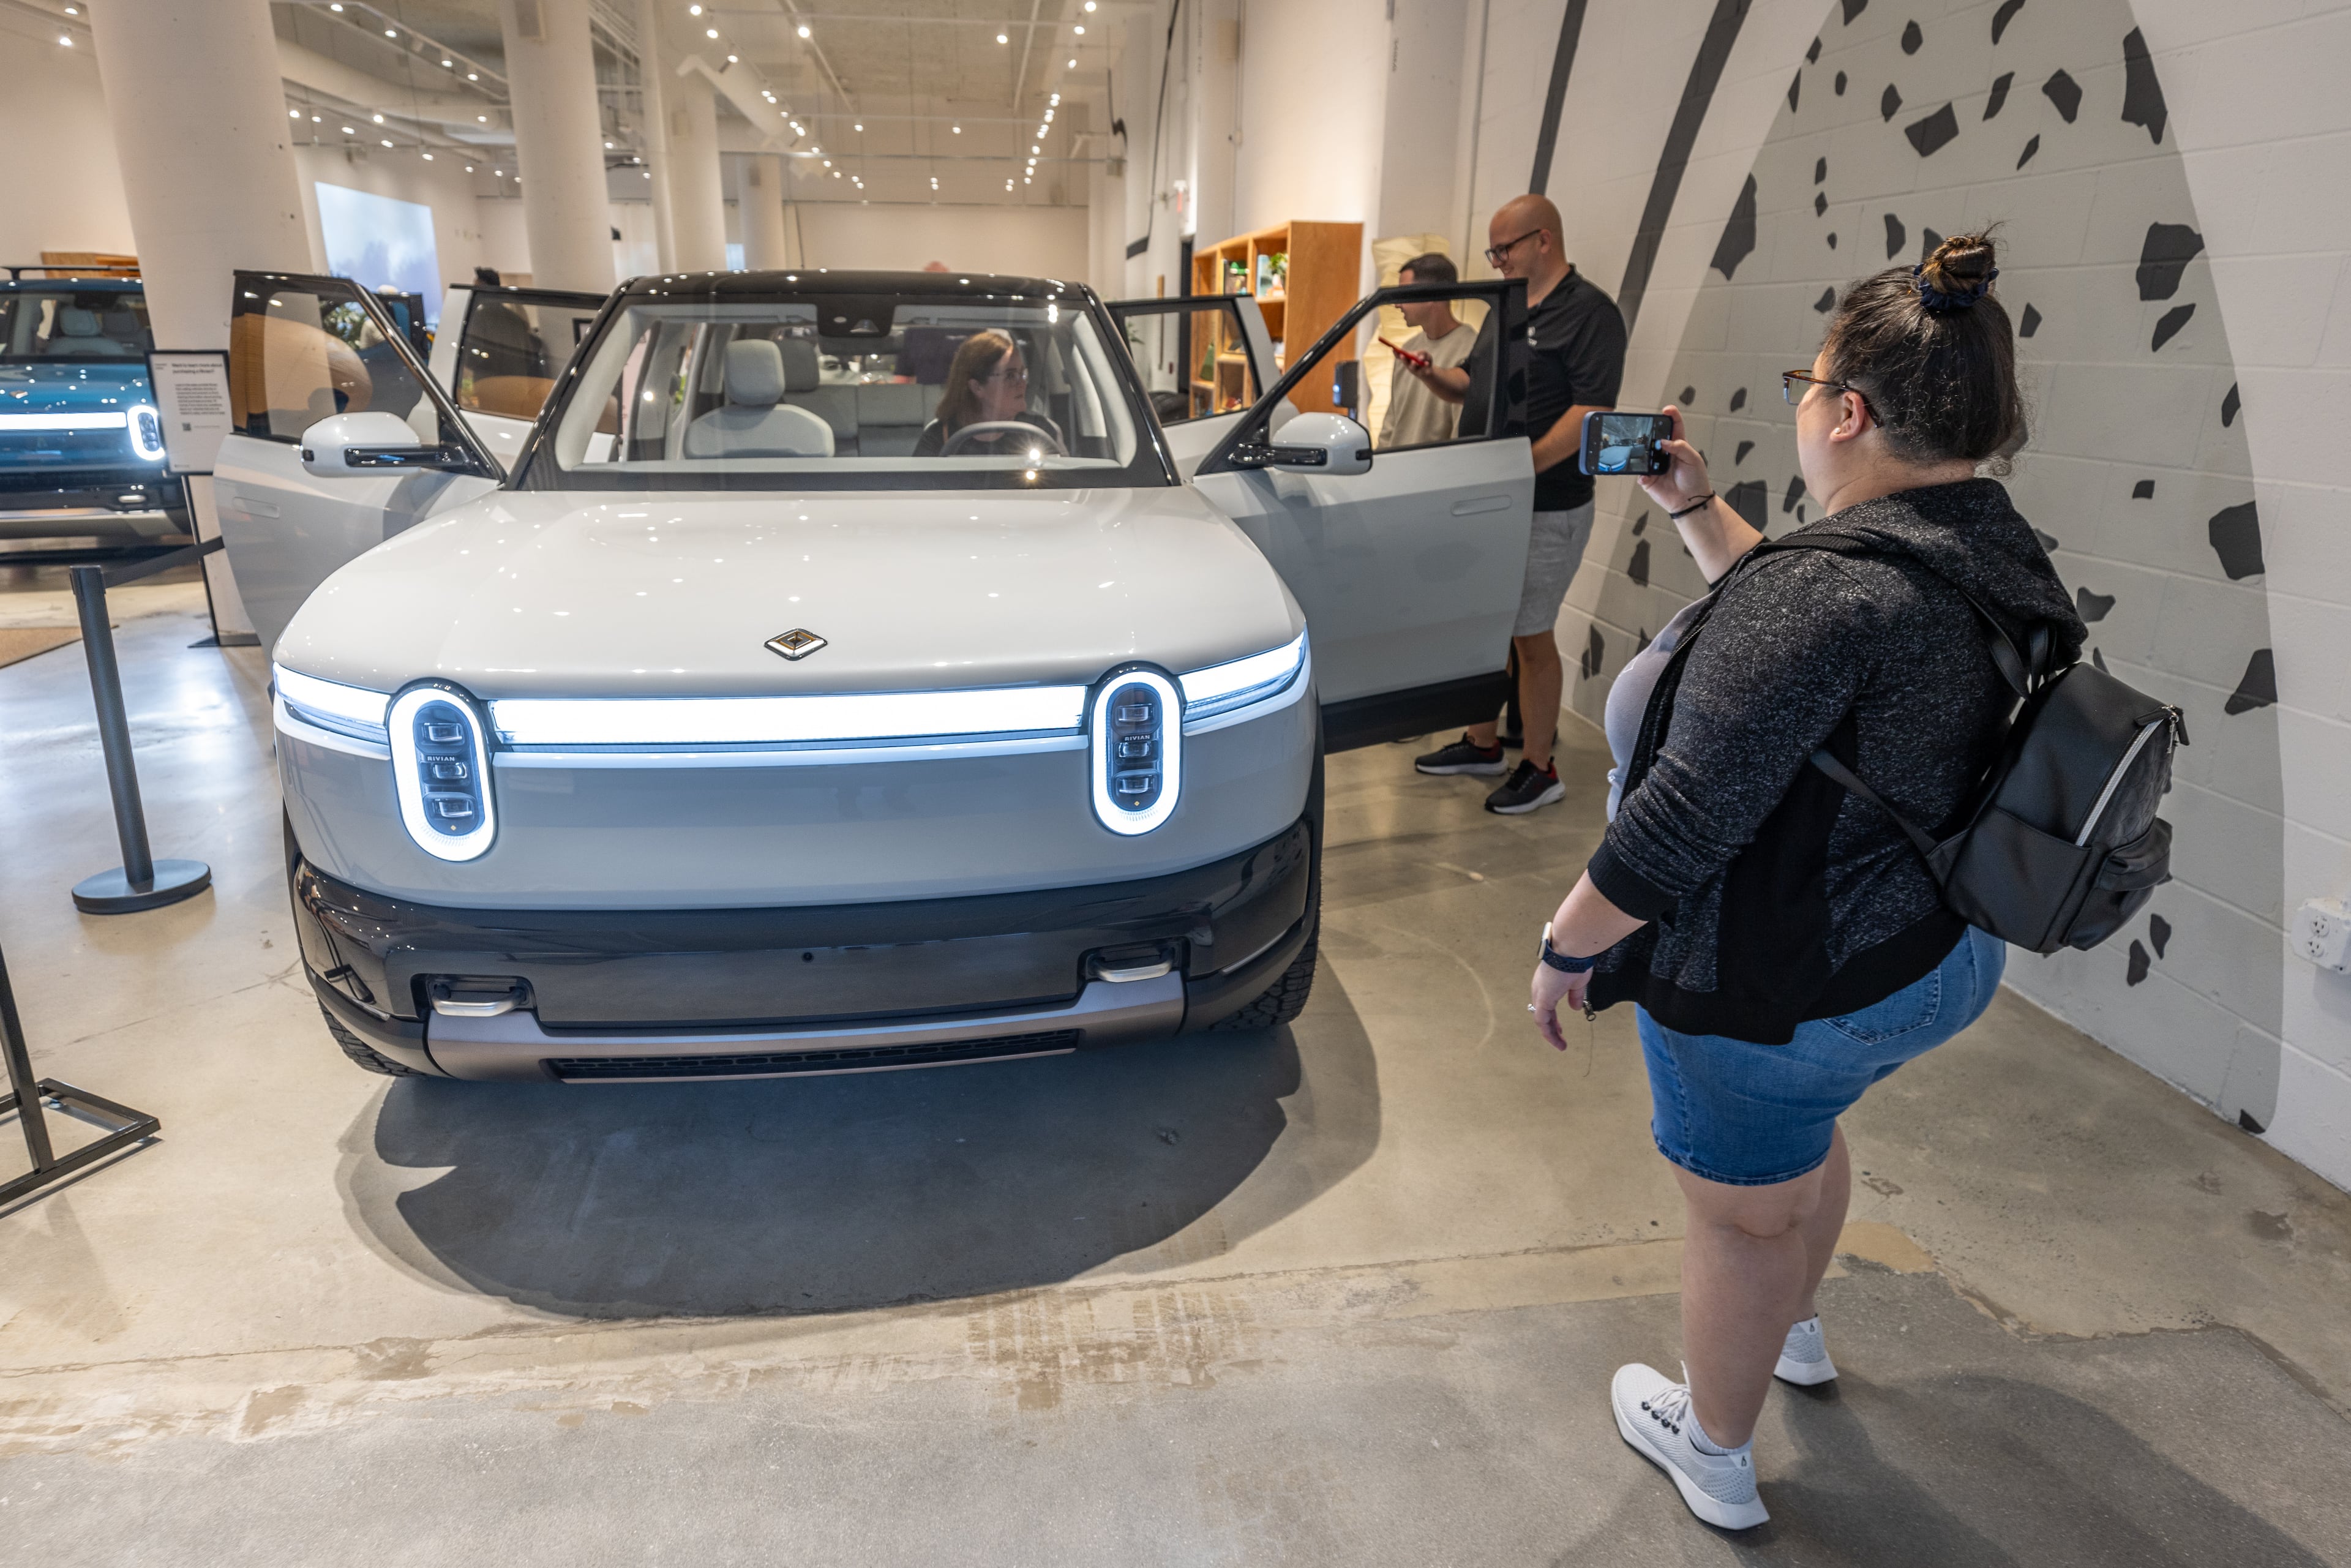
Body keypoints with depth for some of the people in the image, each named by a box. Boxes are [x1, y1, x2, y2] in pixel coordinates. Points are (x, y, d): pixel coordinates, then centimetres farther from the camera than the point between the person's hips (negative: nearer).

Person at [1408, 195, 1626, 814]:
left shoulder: (1589, 313, -12)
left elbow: (1590, 412, -21)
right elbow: (1472, 385, 22)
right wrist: (1431, 376, 0)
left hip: (1545, 511, -8)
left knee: (1532, 636, -1)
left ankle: (1539, 768, 12)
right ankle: (1481, 744, 31)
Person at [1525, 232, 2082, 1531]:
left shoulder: (1827, 583, -30)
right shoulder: (1996, 555, 0)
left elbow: (1687, 819, -31)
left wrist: (1567, 944, -19)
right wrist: (1693, 508, 15)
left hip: (1784, 985, -9)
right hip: (1937, 958, 9)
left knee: (1740, 1212, 14)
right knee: (1807, 1138, 34)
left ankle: (1714, 1455, 40)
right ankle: (1795, 1329, 62)